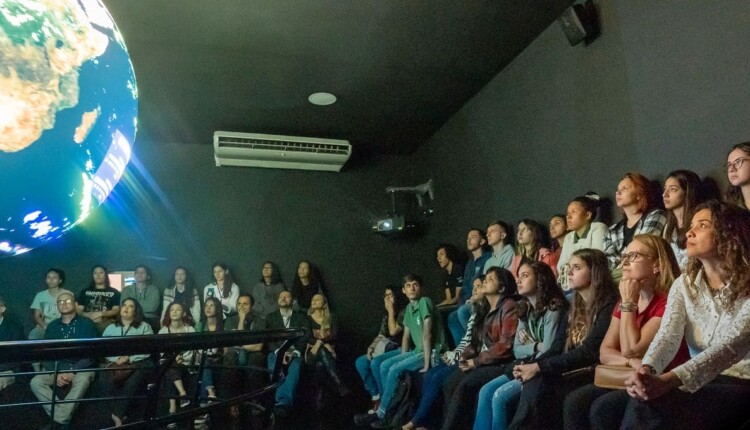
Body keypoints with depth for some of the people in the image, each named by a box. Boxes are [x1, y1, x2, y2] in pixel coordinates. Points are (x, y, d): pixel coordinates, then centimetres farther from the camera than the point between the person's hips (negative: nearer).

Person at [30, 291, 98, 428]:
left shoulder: (86, 324, 0)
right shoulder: (52, 326, 11)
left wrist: (73, 372, -19)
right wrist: (56, 373, -14)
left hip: (81, 369, -4)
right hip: (57, 369, 4)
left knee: (82, 380, -37)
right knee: (36, 382, -24)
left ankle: (59, 421, -29)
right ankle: (63, 418, -23)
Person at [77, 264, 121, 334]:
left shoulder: (114, 292, 15)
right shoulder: (85, 292, 22)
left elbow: (116, 310, 4)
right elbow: (79, 310, 14)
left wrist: (100, 314, -10)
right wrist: (89, 315, -6)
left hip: (106, 323, -2)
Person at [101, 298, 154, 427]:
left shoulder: (144, 326, 14)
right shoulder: (111, 328, 23)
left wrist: (129, 358, -14)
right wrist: (117, 358, -11)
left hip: (137, 363, -2)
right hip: (114, 362, 2)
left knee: (132, 382, -37)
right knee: (106, 379, -33)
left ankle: (117, 414, -26)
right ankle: (119, 415, -25)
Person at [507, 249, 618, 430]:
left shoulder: (608, 307, -10)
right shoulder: (576, 306, 16)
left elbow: (588, 353, -19)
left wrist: (539, 367, -22)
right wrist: (532, 366, -9)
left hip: (591, 376, -6)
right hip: (569, 372, 7)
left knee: (537, 387, -30)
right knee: (535, 385, -24)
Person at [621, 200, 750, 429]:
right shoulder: (684, 284, 6)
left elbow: (732, 346, -25)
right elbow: (668, 335, -9)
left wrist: (668, 380, -39)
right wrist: (646, 370, -32)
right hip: (699, 381, 4)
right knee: (642, 403, -28)